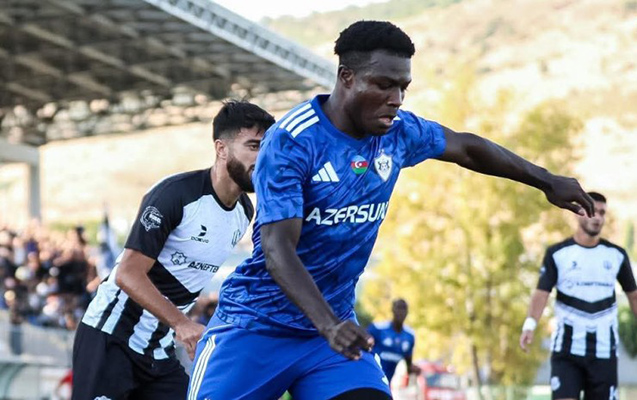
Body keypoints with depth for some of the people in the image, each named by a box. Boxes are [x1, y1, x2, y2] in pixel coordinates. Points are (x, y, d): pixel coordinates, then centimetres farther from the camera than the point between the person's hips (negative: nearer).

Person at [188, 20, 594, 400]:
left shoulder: (398, 131, 1)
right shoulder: (290, 142, -19)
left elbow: (466, 146, 21)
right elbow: (278, 251, -27)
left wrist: (547, 180, 27)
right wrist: (330, 326, -39)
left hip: (335, 324, 5)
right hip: (256, 323, -5)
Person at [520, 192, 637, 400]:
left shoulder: (617, 255, 6)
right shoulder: (557, 254, -1)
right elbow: (542, 292, -10)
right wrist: (530, 325, -26)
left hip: (605, 350, 2)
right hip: (567, 348, -2)